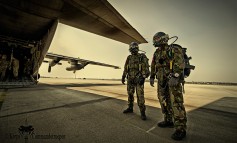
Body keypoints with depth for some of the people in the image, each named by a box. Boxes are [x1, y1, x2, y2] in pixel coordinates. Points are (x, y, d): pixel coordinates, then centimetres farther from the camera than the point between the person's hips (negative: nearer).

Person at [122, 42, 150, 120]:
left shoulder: (142, 57, -2)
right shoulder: (129, 58, 12)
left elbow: (146, 68, -10)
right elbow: (126, 68, 12)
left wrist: (143, 78, -22)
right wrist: (123, 77, 6)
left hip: (139, 79, -5)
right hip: (130, 79, 5)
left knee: (140, 95, -8)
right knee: (130, 94, 10)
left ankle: (142, 112, 3)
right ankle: (130, 108, 26)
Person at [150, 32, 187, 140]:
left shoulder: (175, 50, -4)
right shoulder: (157, 53, 16)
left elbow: (180, 64, -16)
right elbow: (153, 66, 19)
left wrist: (175, 77, -26)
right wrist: (152, 77, 14)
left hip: (173, 79, -7)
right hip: (161, 80, 7)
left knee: (176, 102, -7)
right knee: (164, 101, 12)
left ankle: (180, 128, 2)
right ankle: (168, 121, 28)